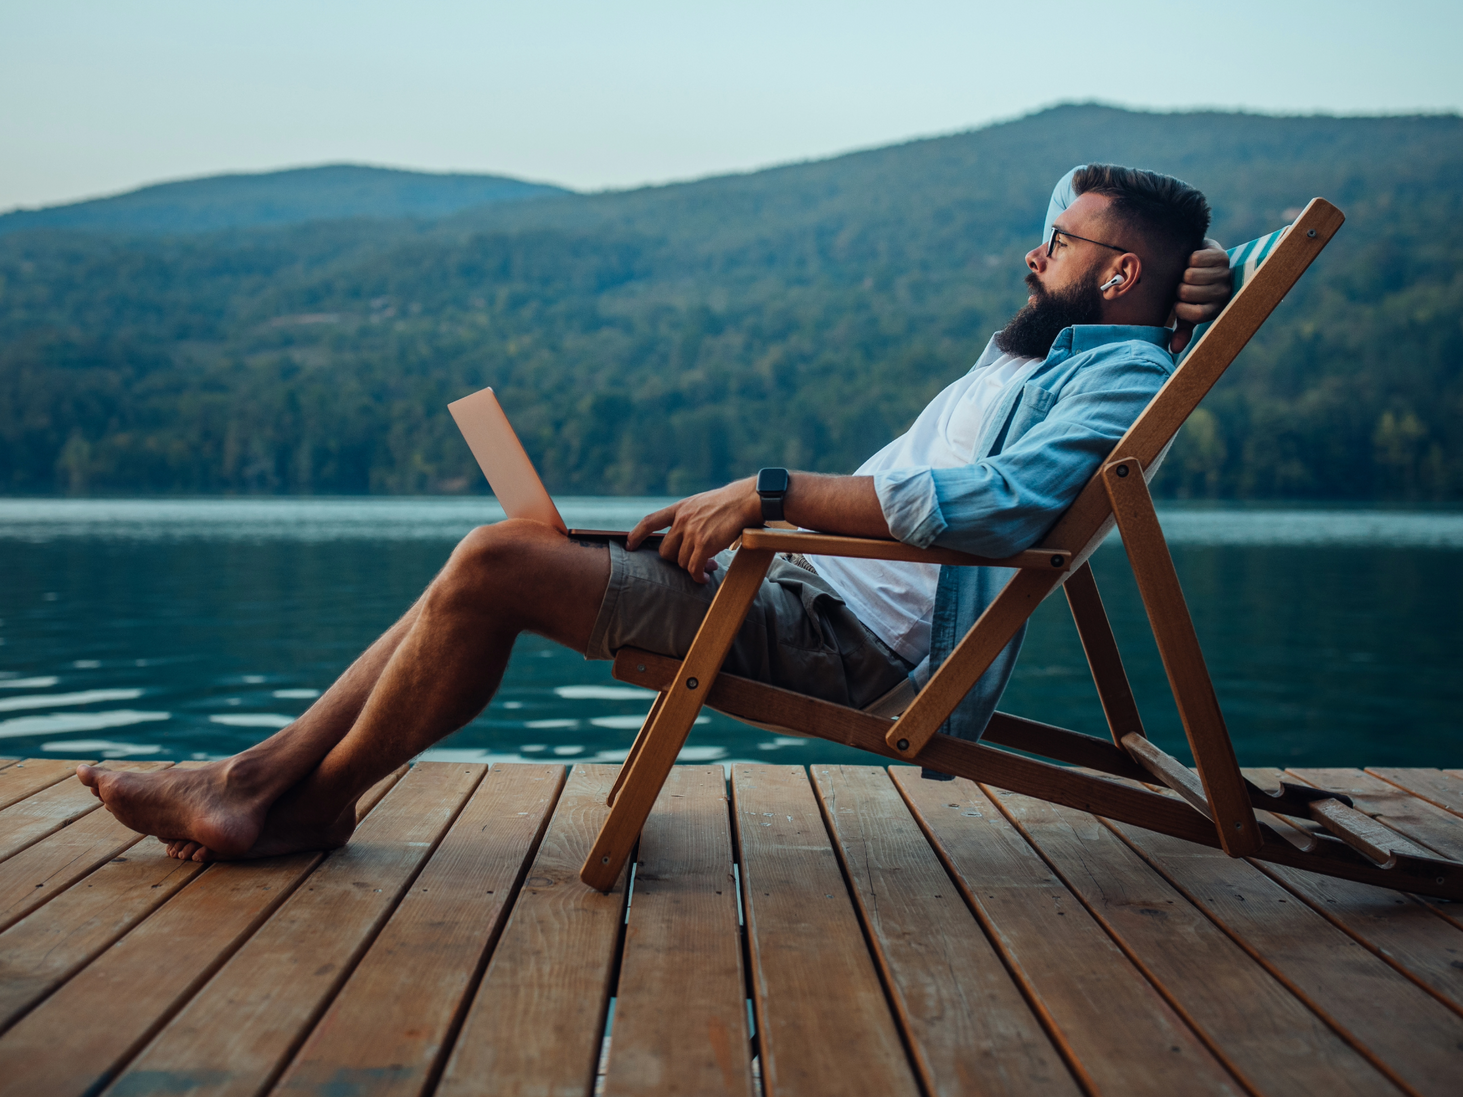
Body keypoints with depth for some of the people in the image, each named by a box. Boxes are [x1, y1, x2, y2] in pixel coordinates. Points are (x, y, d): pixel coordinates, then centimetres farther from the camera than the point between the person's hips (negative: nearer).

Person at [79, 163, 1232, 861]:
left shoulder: (1121, 374, -8)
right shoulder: (1044, 341, 20)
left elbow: (1001, 501, -26)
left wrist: (772, 492, -25)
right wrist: (1199, 265, 20)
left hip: (861, 643, -10)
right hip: (803, 585, 10)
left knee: (495, 563, -19)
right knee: (493, 561, 2)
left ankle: (317, 800, 1)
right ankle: (257, 778, 6)